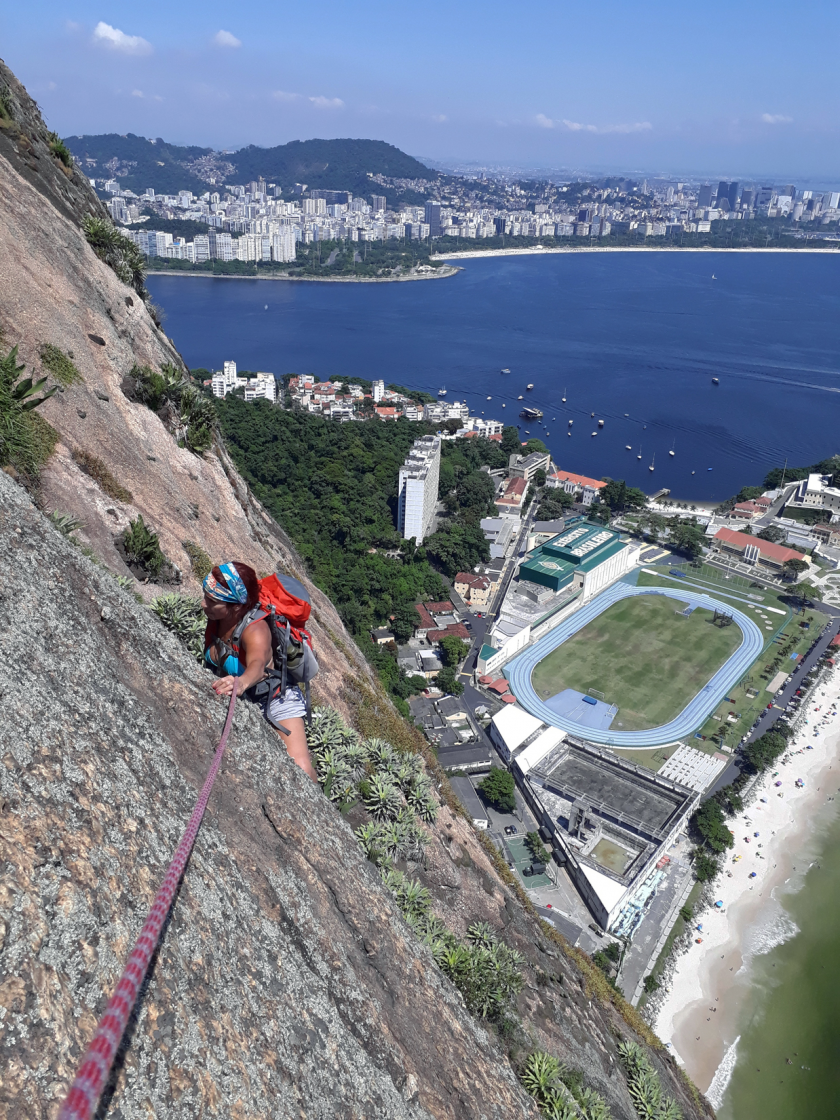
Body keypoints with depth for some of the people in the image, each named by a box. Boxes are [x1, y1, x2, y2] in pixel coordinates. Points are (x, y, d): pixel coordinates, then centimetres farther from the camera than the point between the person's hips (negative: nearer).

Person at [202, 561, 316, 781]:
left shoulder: (255, 630, -32)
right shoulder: (215, 619, -13)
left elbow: (258, 663, -55)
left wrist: (242, 682, -75)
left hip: (276, 699, -7)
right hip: (239, 701, 7)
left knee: (301, 771, -21)